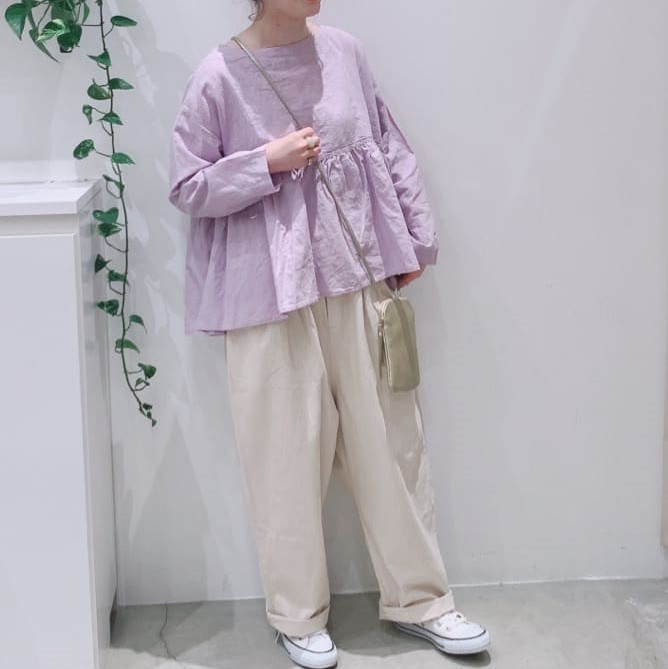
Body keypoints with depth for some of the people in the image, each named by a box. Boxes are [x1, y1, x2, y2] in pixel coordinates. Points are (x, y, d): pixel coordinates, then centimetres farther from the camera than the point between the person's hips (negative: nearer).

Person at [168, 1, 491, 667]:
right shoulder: (218, 76, -7)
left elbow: (390, 147, 11)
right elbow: (187, 187, -3)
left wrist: (416, 238, 10)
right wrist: (268, 163, -15)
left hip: (358, 280, 4)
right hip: (271, 292, -3)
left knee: (389, 438, 10)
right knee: (288, 455, 4)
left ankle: (417, 597, 25)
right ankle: (298, 615, 22)